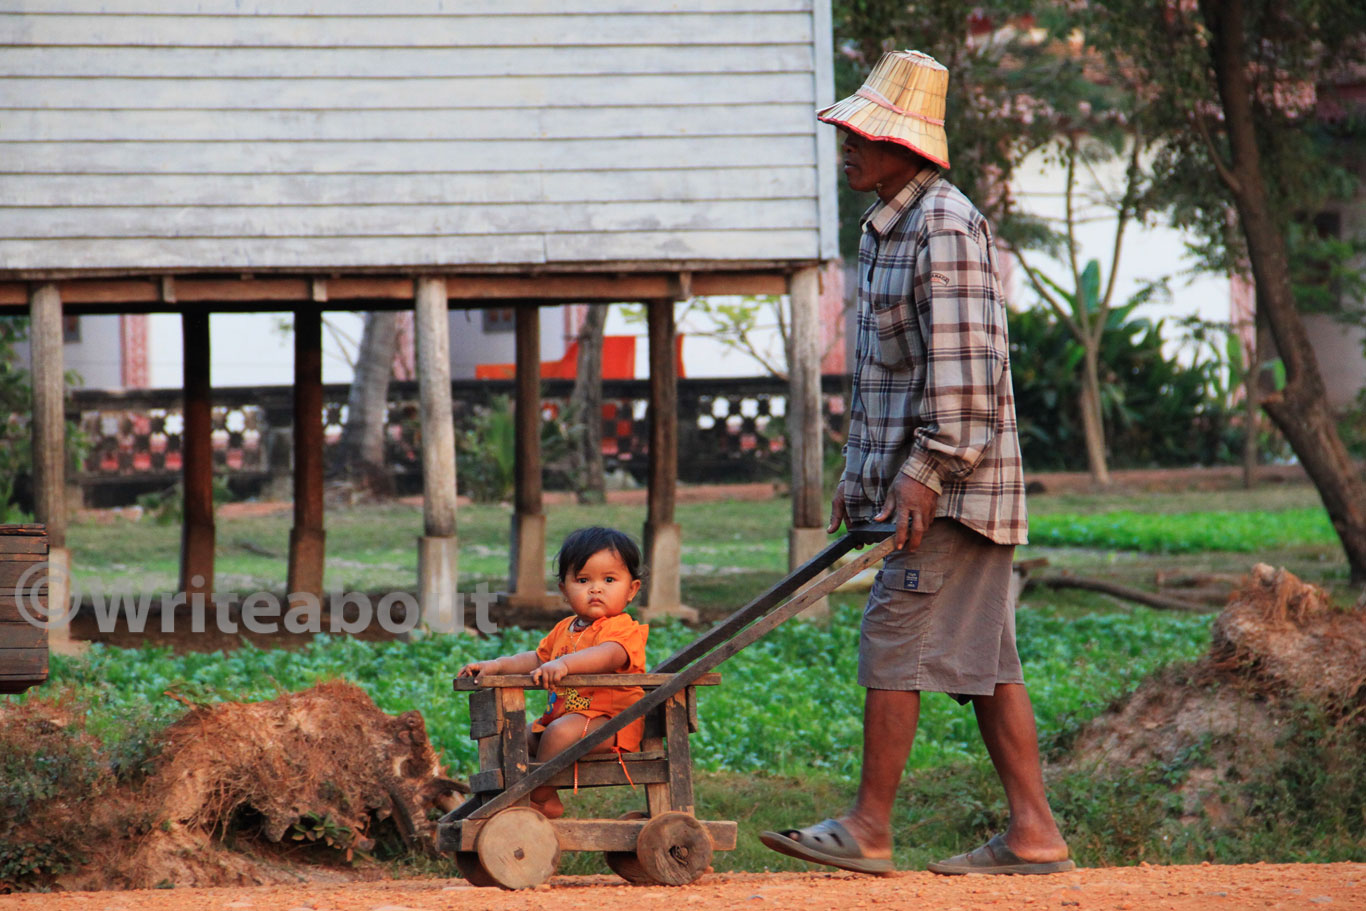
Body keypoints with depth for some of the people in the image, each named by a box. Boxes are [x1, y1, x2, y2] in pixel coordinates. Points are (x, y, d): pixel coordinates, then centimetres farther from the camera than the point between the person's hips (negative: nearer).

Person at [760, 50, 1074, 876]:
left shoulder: (946, 227, -14)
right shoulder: (885, 230, 18)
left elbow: (966, 362, -21)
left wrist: (926, 472, -23)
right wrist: (859, 475, 21)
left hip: (952, 486, -10)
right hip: (908, 477, 10)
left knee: (897, 640, -9)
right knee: (984, 657, 7)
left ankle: (868, 830, -6)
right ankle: (1035, 832, 7)